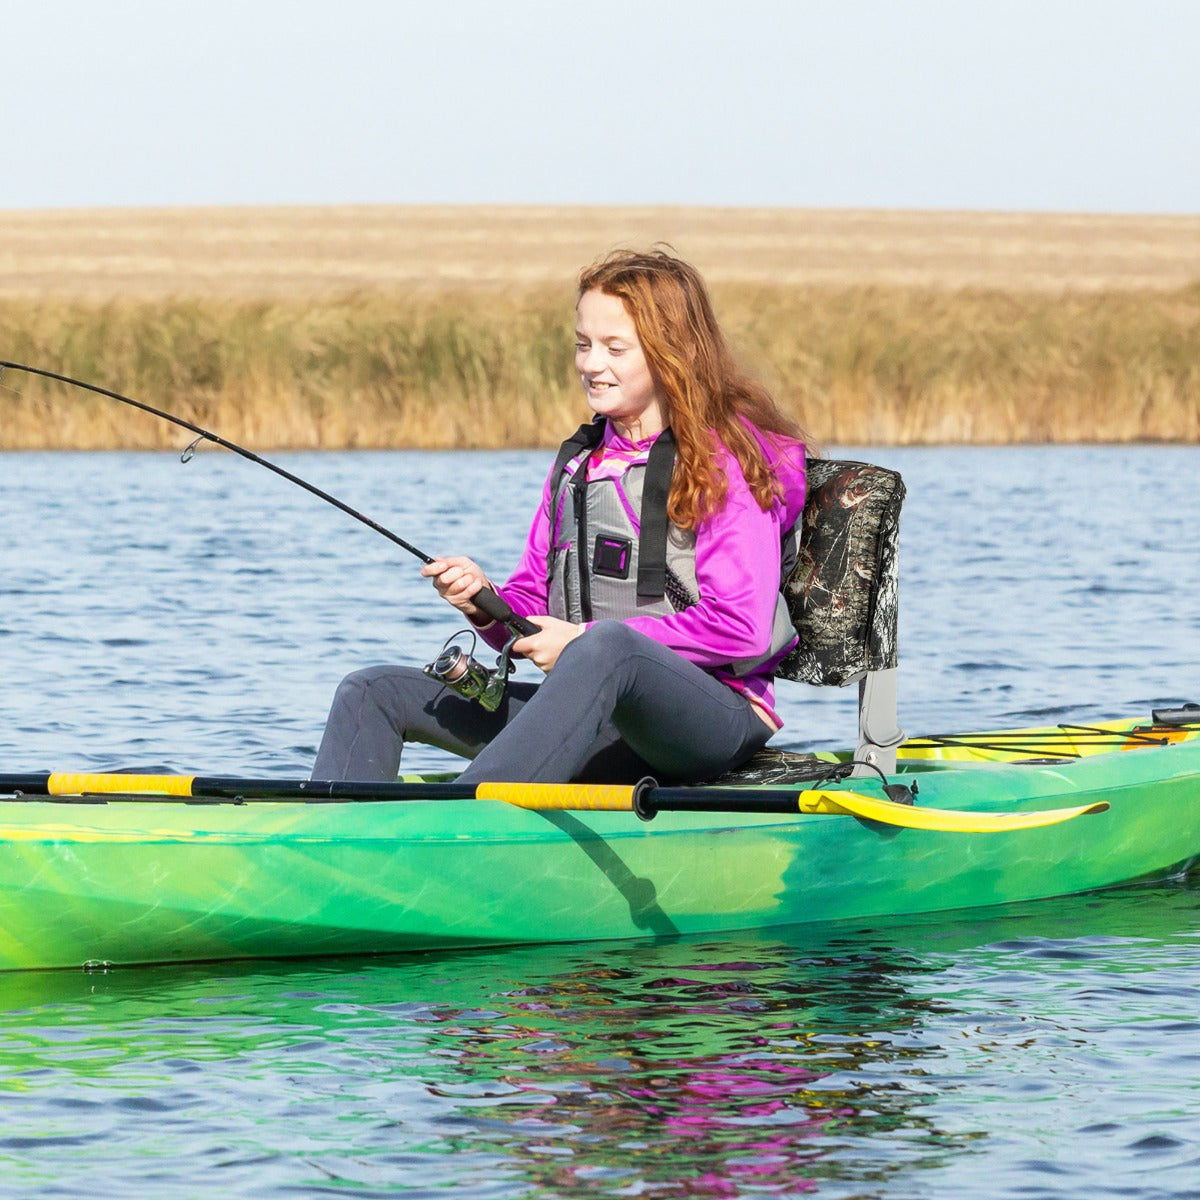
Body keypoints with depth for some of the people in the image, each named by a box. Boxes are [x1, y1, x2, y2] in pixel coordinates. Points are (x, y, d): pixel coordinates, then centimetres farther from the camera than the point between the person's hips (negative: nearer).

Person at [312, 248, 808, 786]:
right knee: (374, 692, 1)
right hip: (600, 727, 8)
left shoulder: (729, 460, -3)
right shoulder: (579, 463, 18)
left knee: (610, 643, -42)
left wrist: (585, 639, -12)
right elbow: (531, 618, 17)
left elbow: (741, 628, -14)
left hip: (717, 719, -8)